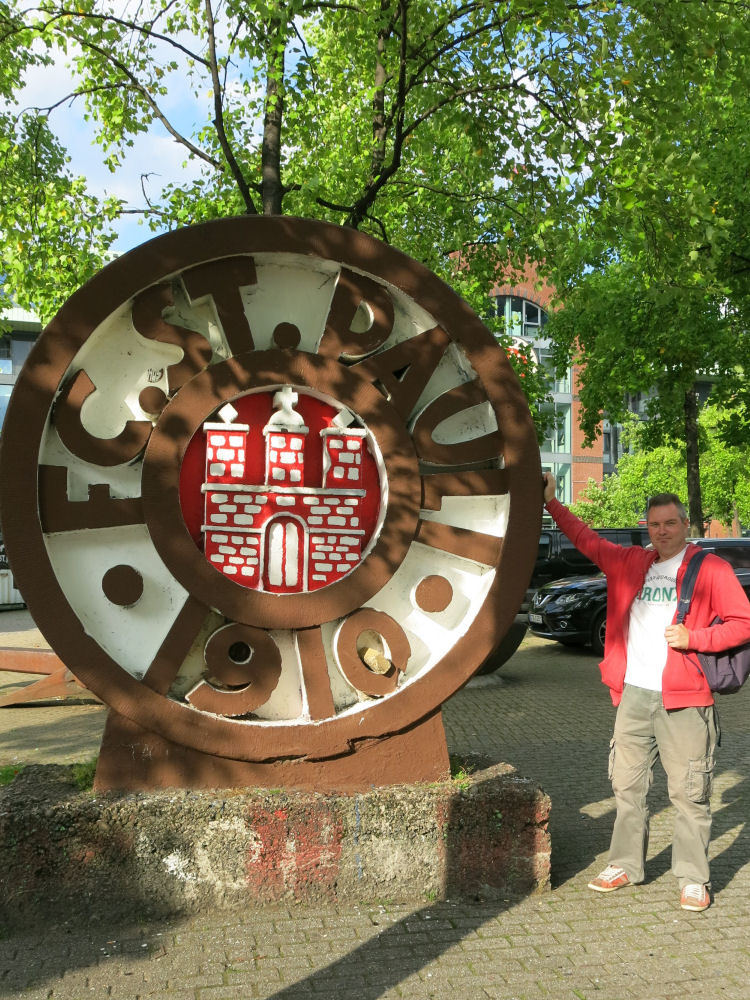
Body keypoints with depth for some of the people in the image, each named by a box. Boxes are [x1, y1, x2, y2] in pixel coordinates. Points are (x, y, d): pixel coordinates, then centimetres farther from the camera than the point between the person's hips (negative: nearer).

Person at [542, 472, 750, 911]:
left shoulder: (711, 568, -2)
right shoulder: (630, 563, 13)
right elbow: (586, 539, 24)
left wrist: (694, 638, -14)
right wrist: (552, 502, 26)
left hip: (684, 698, -5)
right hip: (634, 694, 5)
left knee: (689, 792, 1)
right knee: (628, 784, 11)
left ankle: (694, 879, 14)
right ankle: (626, 865, 24)